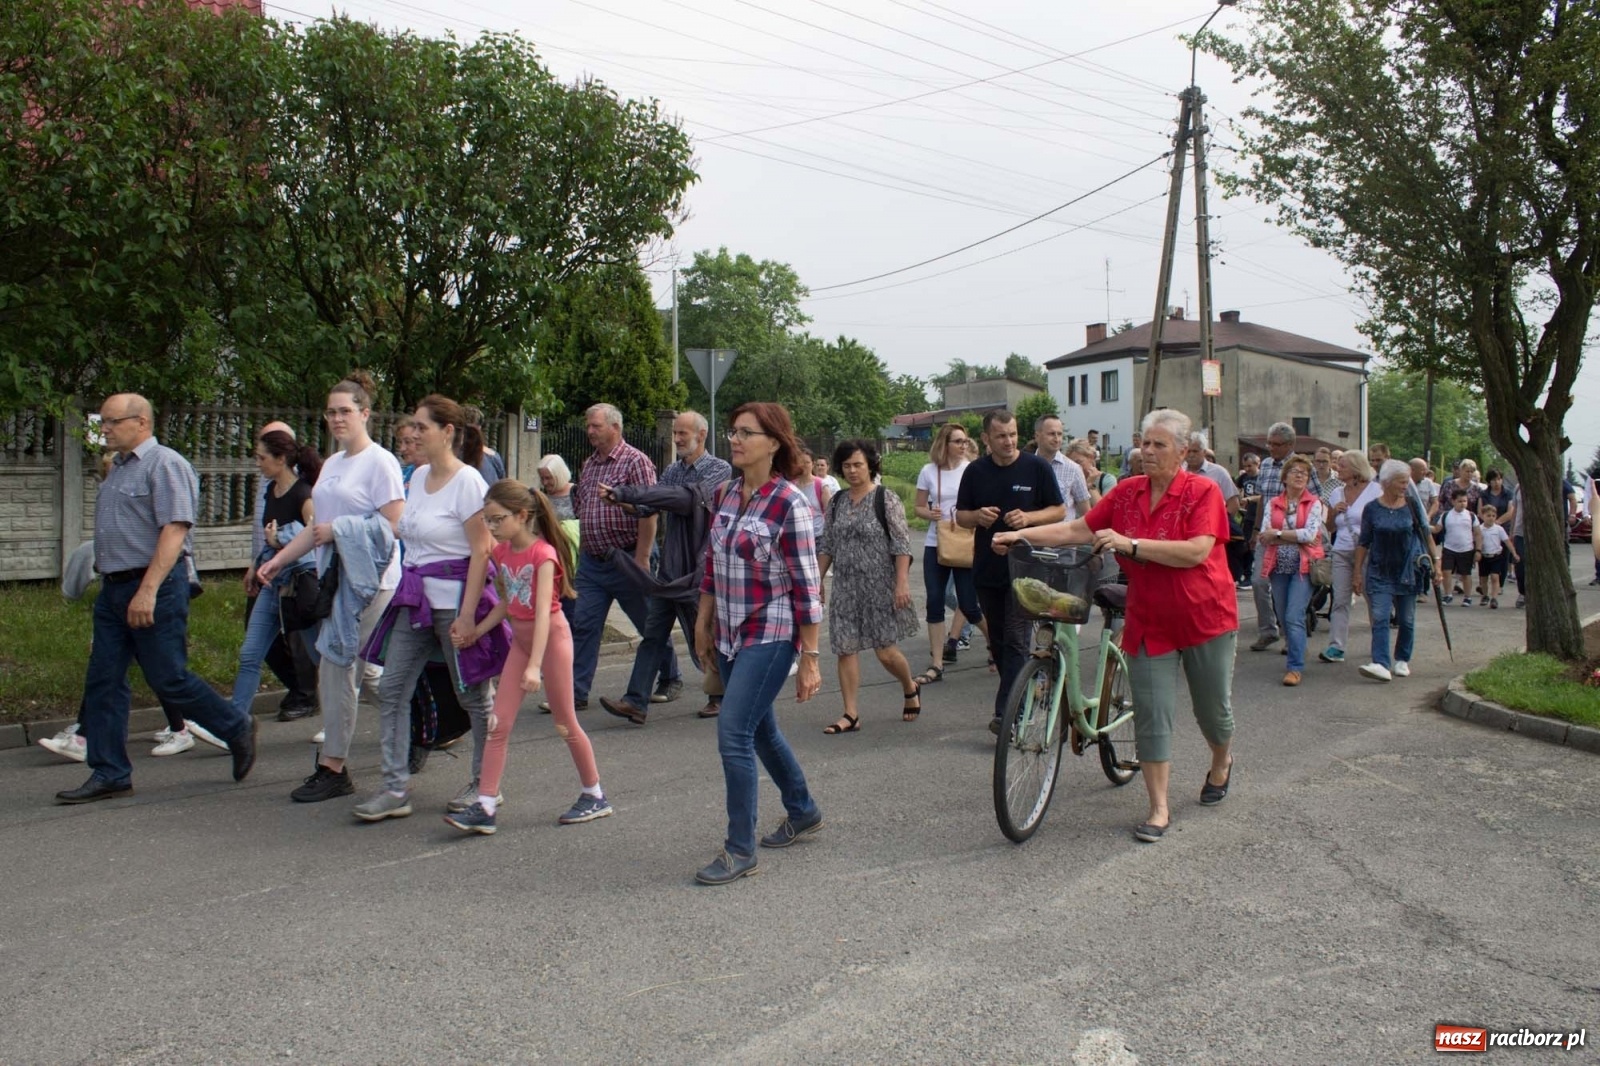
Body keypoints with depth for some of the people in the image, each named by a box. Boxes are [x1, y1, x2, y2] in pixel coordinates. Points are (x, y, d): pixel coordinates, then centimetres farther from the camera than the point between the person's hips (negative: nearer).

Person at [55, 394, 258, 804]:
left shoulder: (165, 465, -11)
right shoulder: (117, 469, 18)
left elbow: (175, 530, -20)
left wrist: (147, 590, -26)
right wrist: (112, 585, 19)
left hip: (155, 588, -9)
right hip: (113, 587, 9)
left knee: (169, 680, -5)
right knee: (102, 682, 6)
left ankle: (236, 730, 15)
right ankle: (109, 774, 13)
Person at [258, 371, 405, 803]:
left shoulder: (380, 461, -9)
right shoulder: (332, 464, 17)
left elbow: (391, 525, -14)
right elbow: (320, 525, 21)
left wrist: (337, 531, -15)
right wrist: (279, 560, 16)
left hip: (367, 579, -8)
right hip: (335, 577, 8)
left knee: (337, 669, -6)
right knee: (360, 670, 10)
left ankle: (331, 768, 3)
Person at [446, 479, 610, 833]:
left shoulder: (542, 553, -18)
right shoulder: (501, 552, 4)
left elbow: (543, 612, -26)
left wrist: (535, 665, -32)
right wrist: (474, 634, 4)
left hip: (551, 635, -7)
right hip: (519, 638, 7)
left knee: (565, 723, 4)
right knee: (498, 724, 0)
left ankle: (595, 796, 20)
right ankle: (484, 806, 1)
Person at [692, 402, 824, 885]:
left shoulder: (789, 503, -16)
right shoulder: (728, 494, 6)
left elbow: (806, 586, -15)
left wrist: (809, 659, -15)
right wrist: (703, 621, 17)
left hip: (770, 634, -8)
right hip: (731, 633, 8)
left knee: (734, 734, -11)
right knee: (760, 729, 18)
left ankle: (740, 849, 2)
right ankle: (803, 811, 40)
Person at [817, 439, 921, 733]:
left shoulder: (886, 499, -6)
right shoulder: (837, 502, 9)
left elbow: (901, 545, -11)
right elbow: (826, 546, 13)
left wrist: (902, 582, -18)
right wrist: (816, 580, 10)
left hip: (879, 587, -5)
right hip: (845, 588, 5)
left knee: (885, 651, -2)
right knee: (845, 649, 0)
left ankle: (911, 689, 28)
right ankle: (851, 715, 7)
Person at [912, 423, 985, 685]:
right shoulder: (928, 471, 1)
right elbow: (918, 507, 8)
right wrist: (929, 514, -13)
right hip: (935, 545, 2)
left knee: (968, 604, -1)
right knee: (935, 603, 0)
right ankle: (936, 665, 7)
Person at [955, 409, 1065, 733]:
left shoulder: (1037, 467, -3)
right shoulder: (975, 472, 5)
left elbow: (1059, 511, 2)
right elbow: (960, 515, 11)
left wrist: (1028, 517, -17)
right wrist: (978, 516, -12)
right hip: (987, 569, 4)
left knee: (1016, 640, -10)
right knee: (997, 640, 12)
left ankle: (1006, 713, -11)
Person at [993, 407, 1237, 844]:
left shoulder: (1203, 491, -12)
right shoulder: (1126, 492, 1)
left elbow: (1196, 551, -25)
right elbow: (1079, 530, 2)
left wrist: (1130, 544, -29)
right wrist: (1021, 535, -6)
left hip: (1205, 619, -3)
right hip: (1149, 623, 3)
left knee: (1212, 708, 14)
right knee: (1151, 714, -1)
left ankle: (1222, 762, 47)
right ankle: (1159, 810, 8)